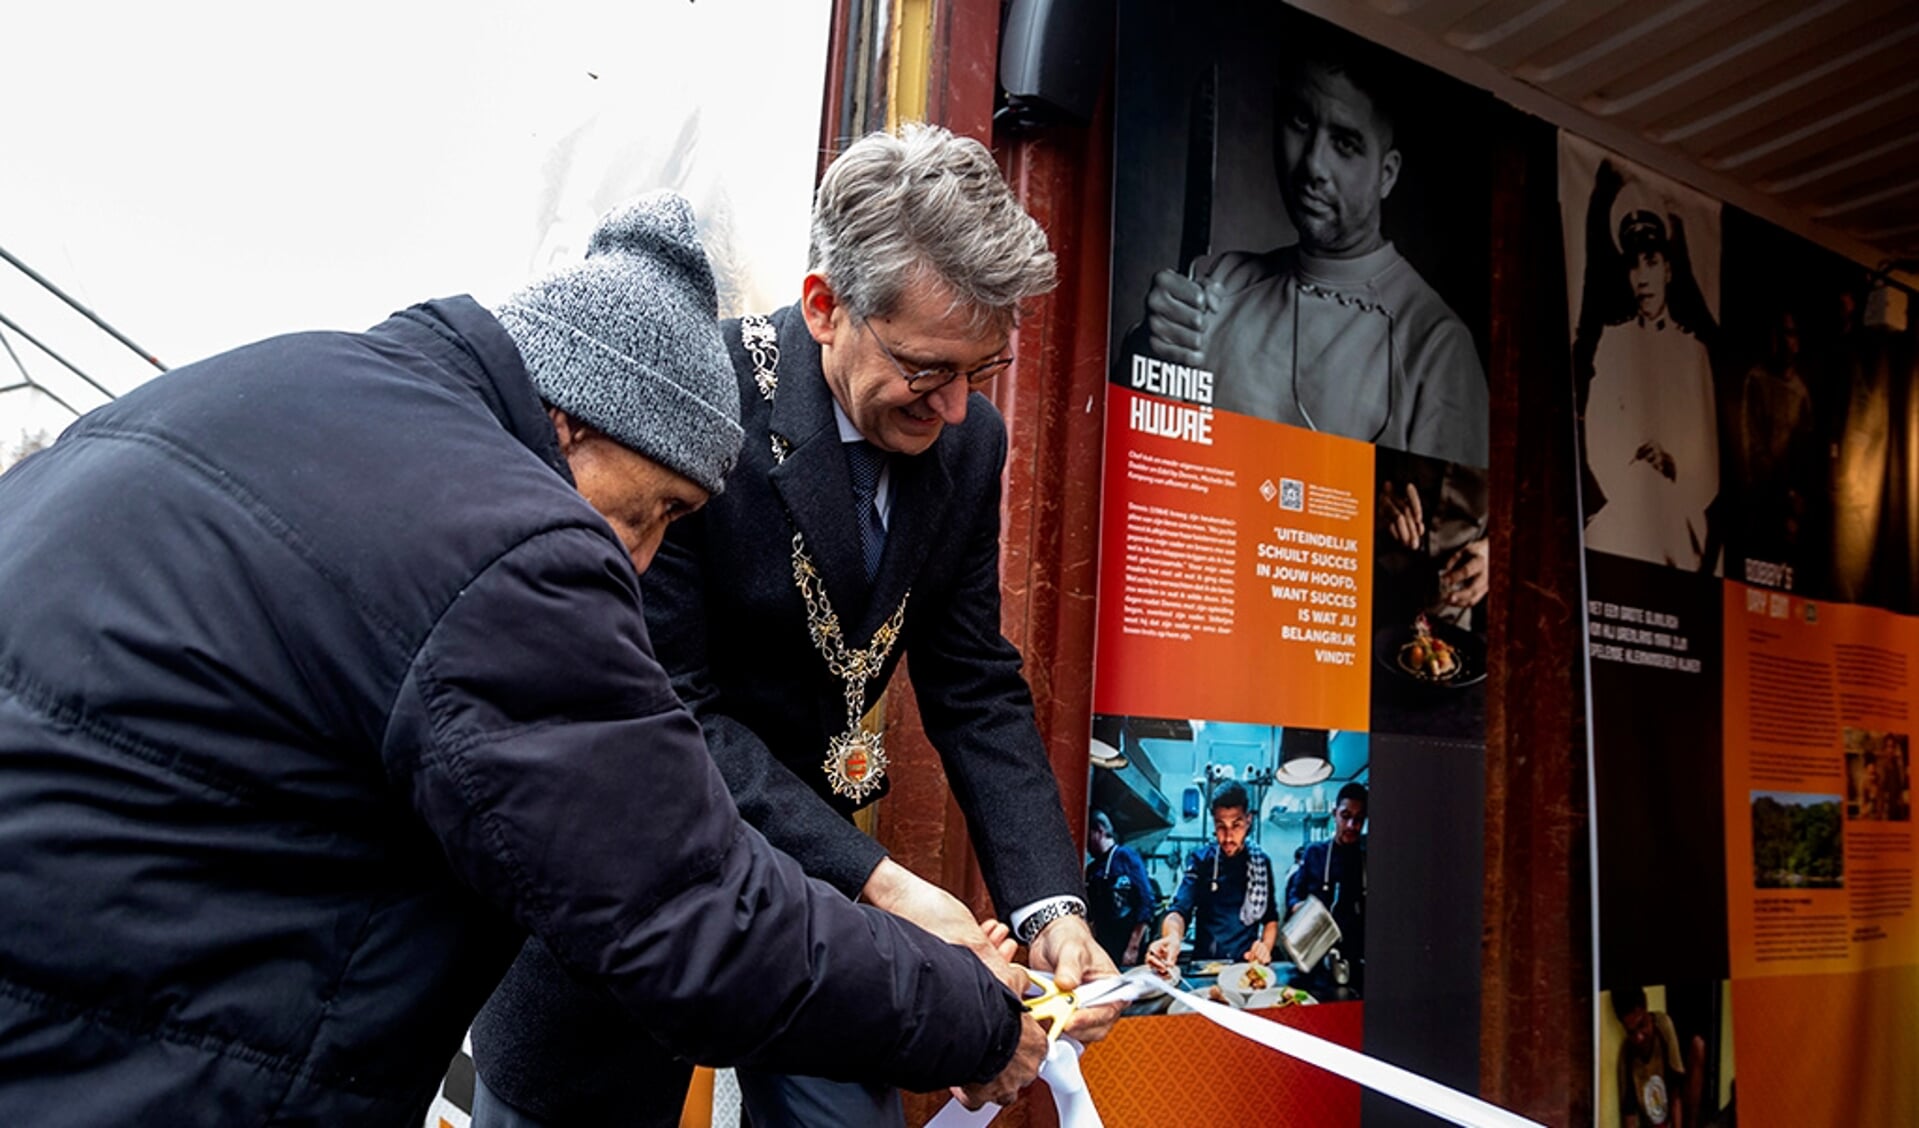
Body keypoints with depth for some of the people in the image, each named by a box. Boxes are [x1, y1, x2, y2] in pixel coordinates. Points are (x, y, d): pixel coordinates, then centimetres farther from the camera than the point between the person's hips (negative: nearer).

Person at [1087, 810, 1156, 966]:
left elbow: (1146, 904, -9)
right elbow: (1089, 913, 14)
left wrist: (1133, 948, -13)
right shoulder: (1091, 869, 12)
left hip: (1126, 947, -5)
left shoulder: (1127, 857, -3)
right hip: (1100, 947, 5)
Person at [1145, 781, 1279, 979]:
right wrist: (1172, 938, -35)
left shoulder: (1261, 862, 6)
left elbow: (1271, 917, 13)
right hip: (1204, 964, -1)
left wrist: (1265, 947, -9)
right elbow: (1180, 909, -12)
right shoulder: (1200, 859, 0)